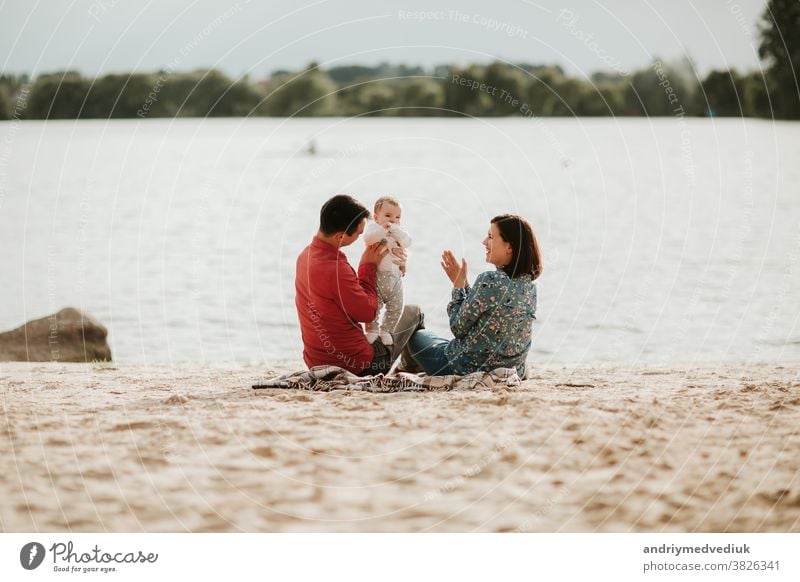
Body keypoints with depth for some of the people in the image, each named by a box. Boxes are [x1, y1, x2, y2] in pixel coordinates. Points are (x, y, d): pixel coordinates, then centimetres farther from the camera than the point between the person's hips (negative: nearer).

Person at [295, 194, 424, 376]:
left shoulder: (306, 254, 1)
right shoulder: (336, 269, -29)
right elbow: (368, 312, -16)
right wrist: (368, 266, -7)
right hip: (354, 364, -9)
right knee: (413, 313, 14)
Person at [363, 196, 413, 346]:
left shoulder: (399, 232, 2)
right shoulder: (373, 228, -8)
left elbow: (407, 242, -18)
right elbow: (368, 238, -31)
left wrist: (394, 229, -27)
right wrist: (383, 229, -40)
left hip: (394, 276, 4)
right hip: (375, 276, -4)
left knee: (396, 307, 7)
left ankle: (386, 330, 26)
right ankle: (372, 330, 19)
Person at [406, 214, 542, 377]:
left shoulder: (489, 281, -25)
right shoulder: (529, 284, -1)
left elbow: (459, 328, -15)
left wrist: (458, 284, -5)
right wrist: (463, 284, 7)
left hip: (472, 370, -8)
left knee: (418, 337, 22)